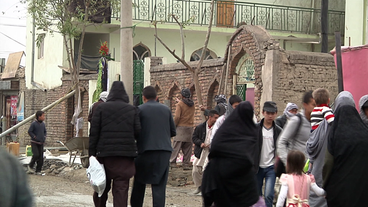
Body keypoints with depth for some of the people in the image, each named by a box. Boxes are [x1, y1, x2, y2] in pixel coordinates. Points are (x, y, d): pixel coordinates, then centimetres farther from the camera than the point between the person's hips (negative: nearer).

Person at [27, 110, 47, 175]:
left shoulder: (43, 124, 8)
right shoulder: (34, 124, -10)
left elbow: (45, 131, 20)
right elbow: (29, 132, -9)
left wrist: (44, 137, 4)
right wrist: (35, 137, -15)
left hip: (41, 143, 6)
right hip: (34, 142, -6)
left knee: (41, 157, 1)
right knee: (36, 155, -18)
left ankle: (38, 171, 9)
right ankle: (30, 166, 6)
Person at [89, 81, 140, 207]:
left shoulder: (101, 108, 1)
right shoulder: (132, 110, 3)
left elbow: (94, 132, -3)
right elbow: (138, 132, 0)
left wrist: (92, 153, -1)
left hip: (104, 154, 0)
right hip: (126, 154, 0)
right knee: (121, 188, -1)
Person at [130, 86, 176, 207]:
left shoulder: (139, 110, -1)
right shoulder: (166, 110, 9)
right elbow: (173, 132, 12)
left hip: (146, 149, -2)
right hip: (164, 151, 2)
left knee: (139, 183, 14)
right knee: (159, 185, 1)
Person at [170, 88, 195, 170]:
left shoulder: (180, 104, -6)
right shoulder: (192, 105, 12)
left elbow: (177, 117, -11)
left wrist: (174, 125, -3)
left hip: (181, 127, -5)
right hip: (190, 127, 5)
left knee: (176, 145, -5)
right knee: (188, 147, 6)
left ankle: (172, 162, -10)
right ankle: (186, 164, 5)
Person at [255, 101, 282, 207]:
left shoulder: (278, 131, 3)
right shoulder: (255, 129, 0)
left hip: (271, 168, -1)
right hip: (257, 167, 1)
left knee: (268, 195, -14)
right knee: (257, 195, 8)